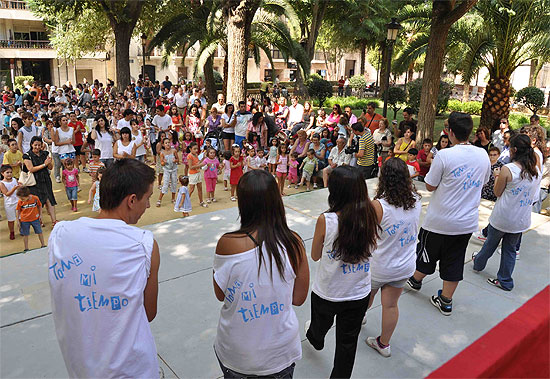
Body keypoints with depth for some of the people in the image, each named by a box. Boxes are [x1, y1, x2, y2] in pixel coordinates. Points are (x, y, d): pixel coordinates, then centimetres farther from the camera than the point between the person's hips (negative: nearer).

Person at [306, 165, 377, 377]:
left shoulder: (325, 220, -23)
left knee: (321, 324, 32)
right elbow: (371, 249, 3)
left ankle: (315, 339, 63)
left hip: (326, 294, 0)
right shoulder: (370, 218, -14)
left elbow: (315, 256, -8)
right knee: (348, 343, 19)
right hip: (359, 294, 1)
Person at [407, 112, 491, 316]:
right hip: (467, 221, 5)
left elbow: (430, 186, -13)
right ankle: (446, 301, 26)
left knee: (428, 252, 18)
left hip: (440, 220, -4)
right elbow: (483, 181, 14)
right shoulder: (483, 155, -2)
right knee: (454, 261, 15)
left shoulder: (444, 156, -20)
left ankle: (416, 280, 43)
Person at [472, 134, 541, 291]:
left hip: (502, 218, -4)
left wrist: (497, 177, 7)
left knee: (491, 243, 18)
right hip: (521, 219, 4)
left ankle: (478, 263, 42)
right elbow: (531, 193, 12)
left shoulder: (508, 169, -20)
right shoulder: (536, 170, -2)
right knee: (510, 249, 16)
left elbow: (497, 192, -9)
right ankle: (505, 281, 23)